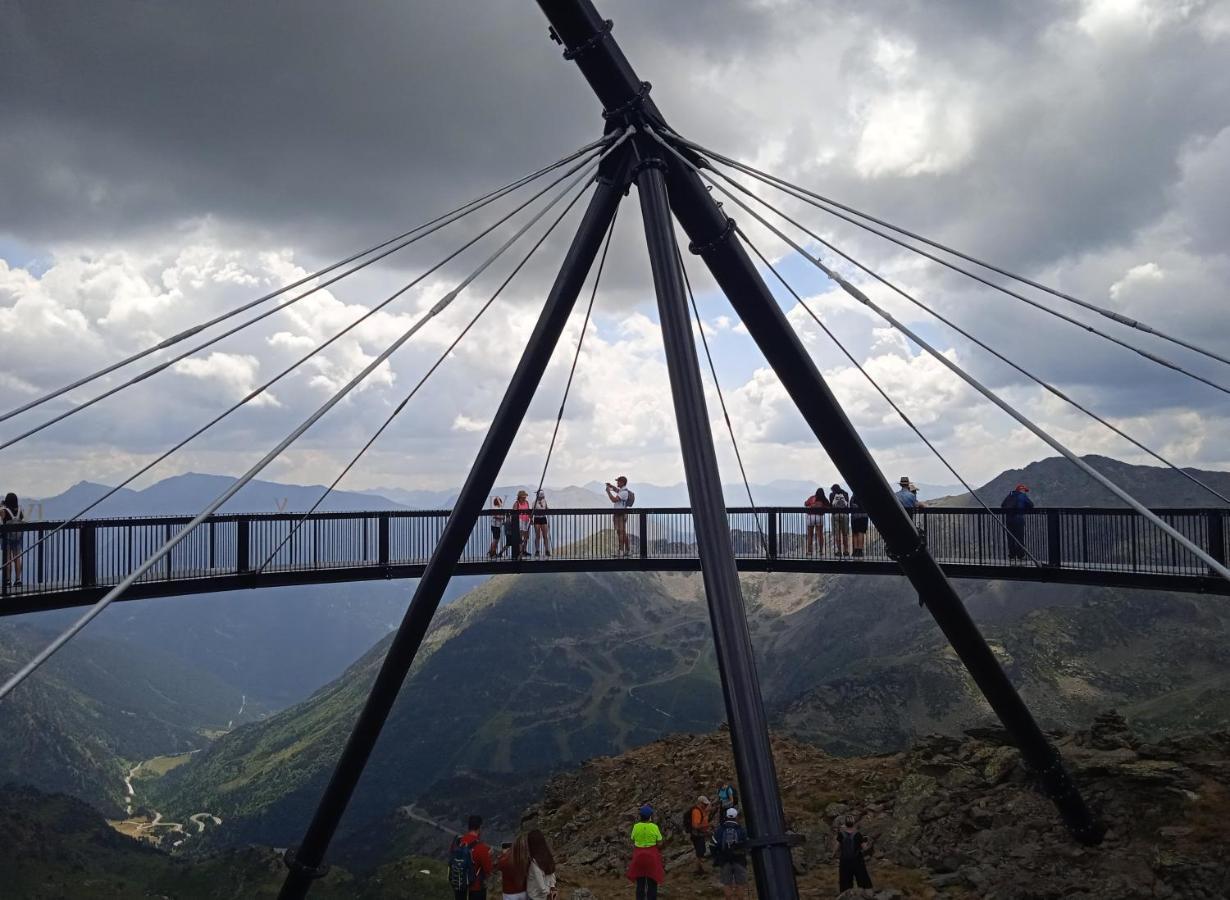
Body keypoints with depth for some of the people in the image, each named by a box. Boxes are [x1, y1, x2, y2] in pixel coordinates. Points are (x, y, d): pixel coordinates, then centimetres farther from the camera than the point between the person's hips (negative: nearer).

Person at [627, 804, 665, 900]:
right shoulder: (654, 827, -14)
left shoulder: (636, 827, -9)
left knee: (640, 882, 14)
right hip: (652, 856, -2)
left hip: (639, 856, 2)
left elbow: (633, 842, -2)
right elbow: (659, 843, -9)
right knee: (652, 882, 11)